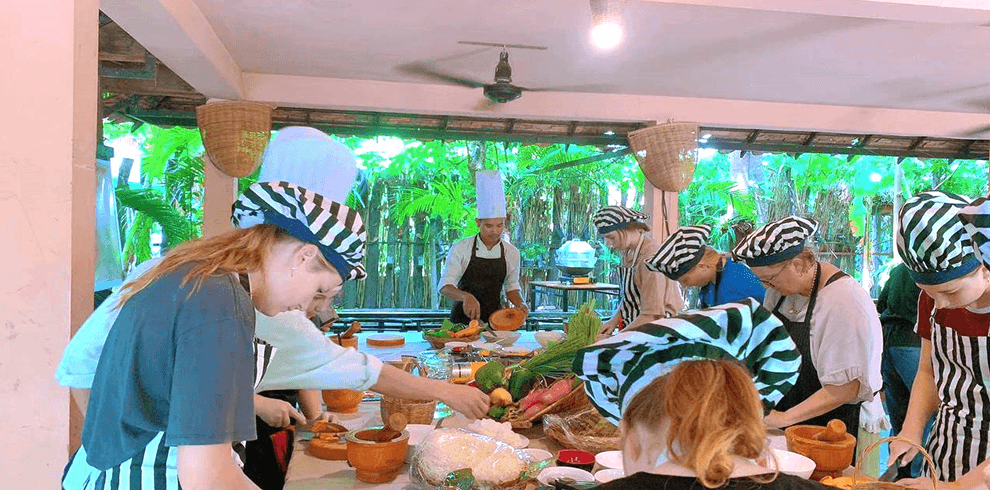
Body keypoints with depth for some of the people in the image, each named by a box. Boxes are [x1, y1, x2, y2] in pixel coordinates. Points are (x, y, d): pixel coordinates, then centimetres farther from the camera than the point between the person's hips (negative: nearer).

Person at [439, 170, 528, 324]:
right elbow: (445, 286, -8)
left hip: (494, 318, 2)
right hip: (463, 320, -2)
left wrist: (520, 304, -4)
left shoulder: (511, 252, 5)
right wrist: (466, 296, -27)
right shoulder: (460, 248, -4)